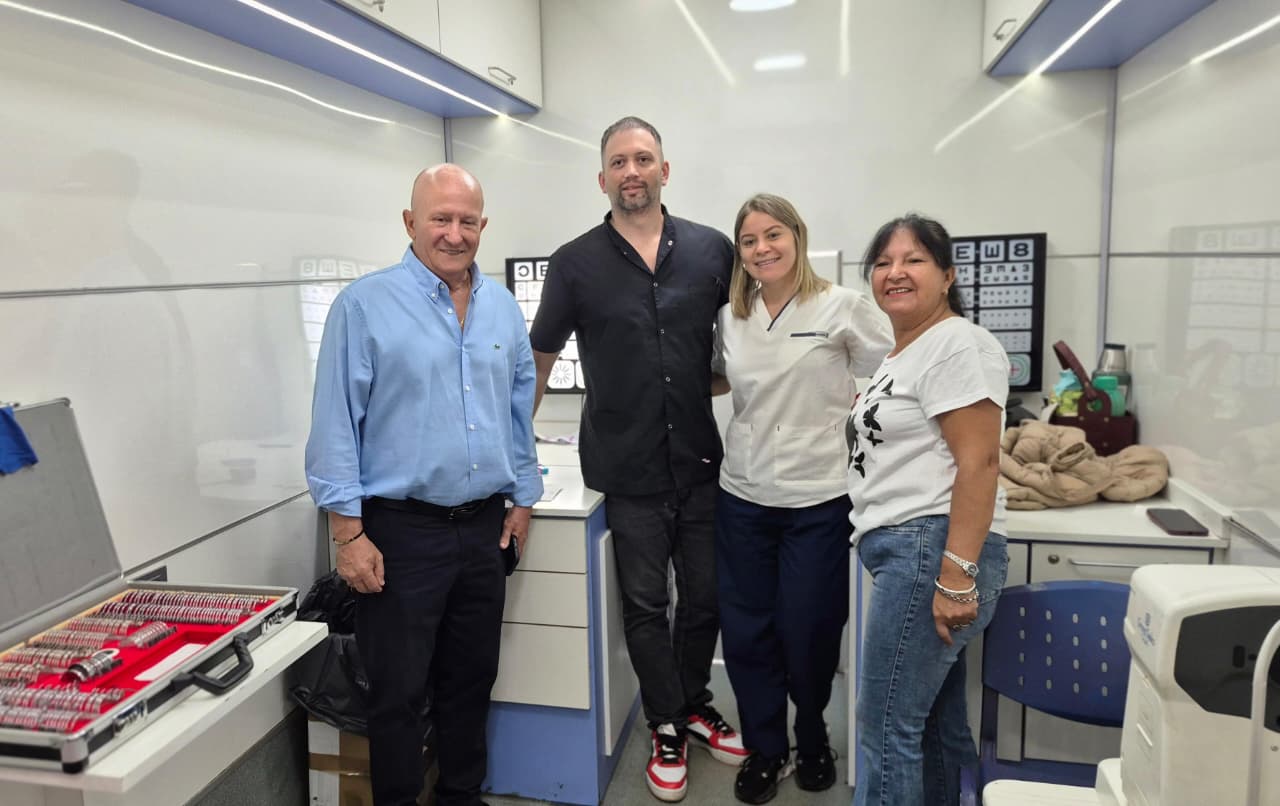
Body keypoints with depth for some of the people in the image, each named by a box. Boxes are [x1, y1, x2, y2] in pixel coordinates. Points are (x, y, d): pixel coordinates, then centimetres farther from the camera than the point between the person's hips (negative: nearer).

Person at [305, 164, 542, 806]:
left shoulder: (502, 307, 8)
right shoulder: (365, 306, -8)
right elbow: (335, 424, -10)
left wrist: (522, 496, 13)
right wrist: (348, 533, -12)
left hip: (484, 528, 5)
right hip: (402, 532, -5)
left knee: (472, 681, 18)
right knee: (400, 694, 7)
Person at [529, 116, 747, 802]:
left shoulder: (713, 250, 1)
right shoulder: (575, 264, -2)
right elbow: (538, 359, 7)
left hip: (702, 461, 2)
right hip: (628, 470, -1)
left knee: (706, 595, 14)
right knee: (645, 604, 10)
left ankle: (693, 702, 39)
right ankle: (667, 725, 30)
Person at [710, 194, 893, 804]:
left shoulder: (843, 308, -6)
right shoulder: (730, 318, 7)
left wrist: (851, 410, -11)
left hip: (818, 500, -3)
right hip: (742, 498, 4)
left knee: (808, 634, 9)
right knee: (745, 632, 9)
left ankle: (812, 741, 37)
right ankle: (765, 750, 30)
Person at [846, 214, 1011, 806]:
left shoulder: (957, 345, -11)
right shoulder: (904, 352, 20)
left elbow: (978, 463, -19)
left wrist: (956, 574, -23)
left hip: (933, 551, -10)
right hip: (906, 552, 10)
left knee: (886, 728, -3)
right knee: (935, 722, 17)